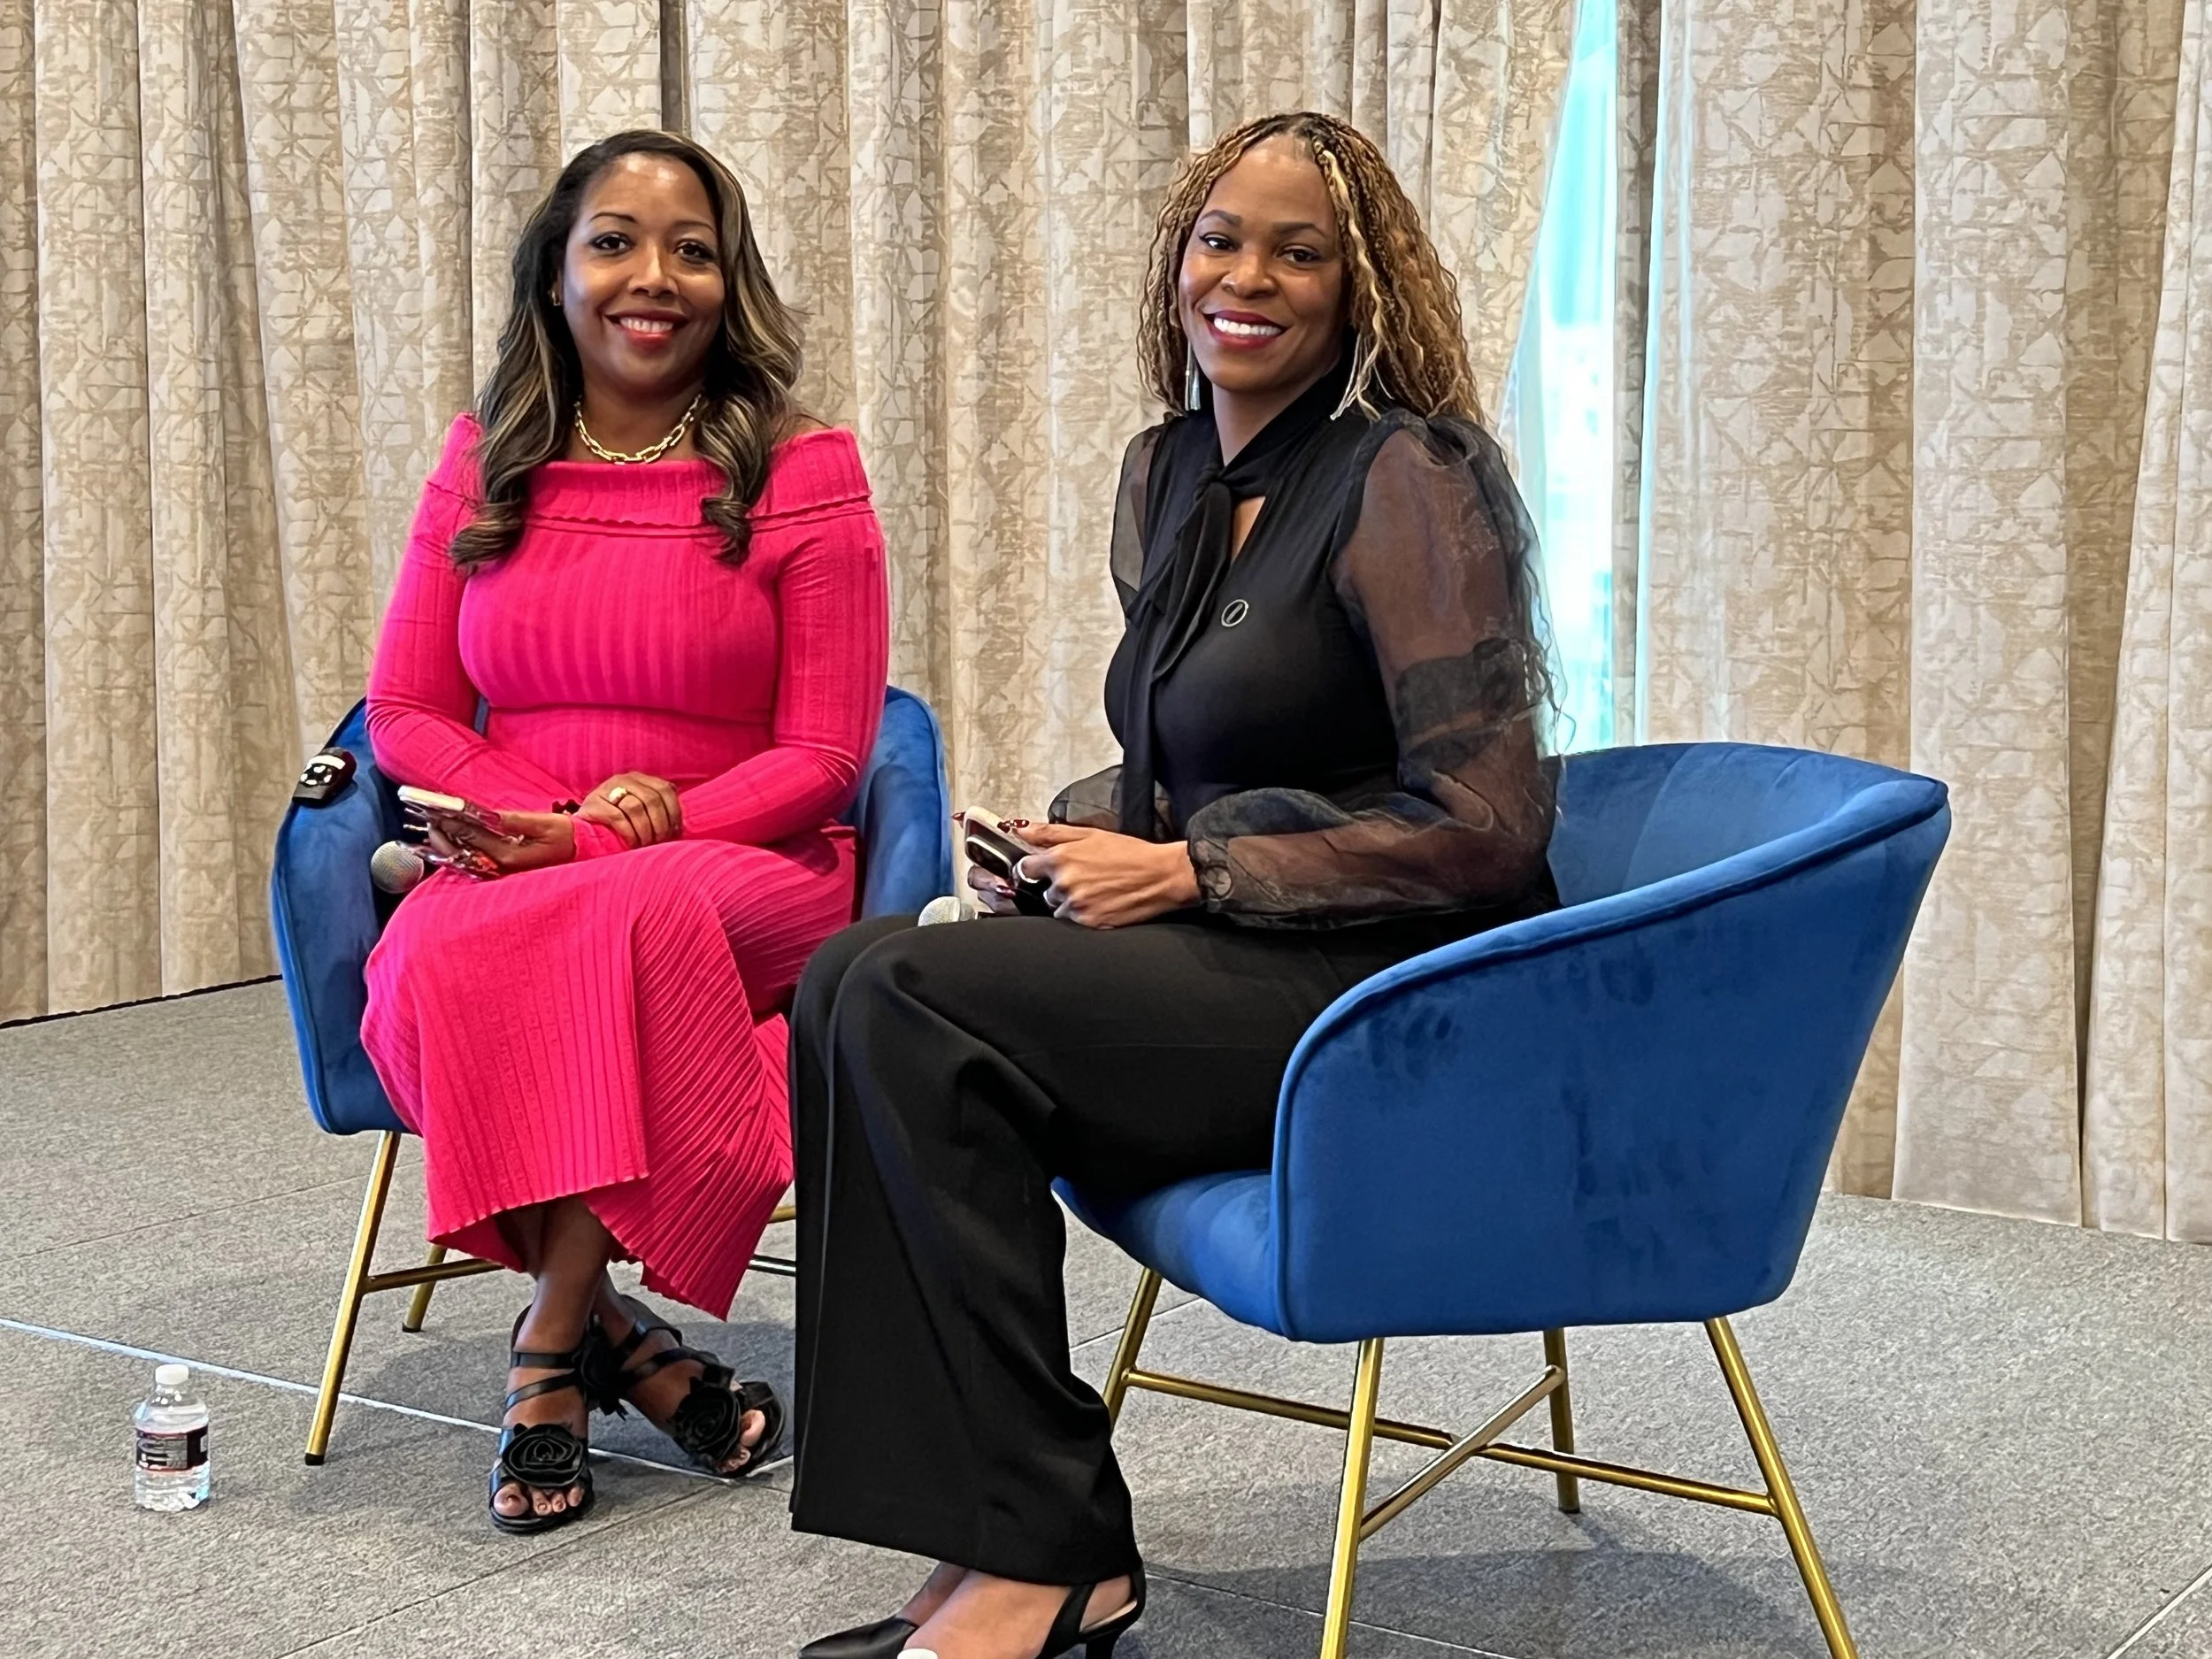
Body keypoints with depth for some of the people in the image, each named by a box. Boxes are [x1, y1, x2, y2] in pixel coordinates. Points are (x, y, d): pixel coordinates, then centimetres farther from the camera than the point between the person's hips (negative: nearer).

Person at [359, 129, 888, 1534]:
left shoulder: (804, 473, 1)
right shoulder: (485, 464, 12)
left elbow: (823, 756, -3)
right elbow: (407, 711, 12)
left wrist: (610, 842, -15)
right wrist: (551, 816, -9)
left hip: (749, 875, -2)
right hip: (513, 867, 2)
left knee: (642, 915, -37)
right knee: (440, 957, -33)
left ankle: (555, 1344, -20)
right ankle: (616, 1337, -21)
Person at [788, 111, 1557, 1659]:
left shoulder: (1408, 482, -11)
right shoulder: (1167, 477, 14)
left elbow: (1484, 826, -17)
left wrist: (1186, 872, -15)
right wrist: (1084, 838, 3)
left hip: (1407, 998, -8)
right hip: (1231, 960, 8)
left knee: (917, 1003, -23)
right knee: (854, 978, -14)